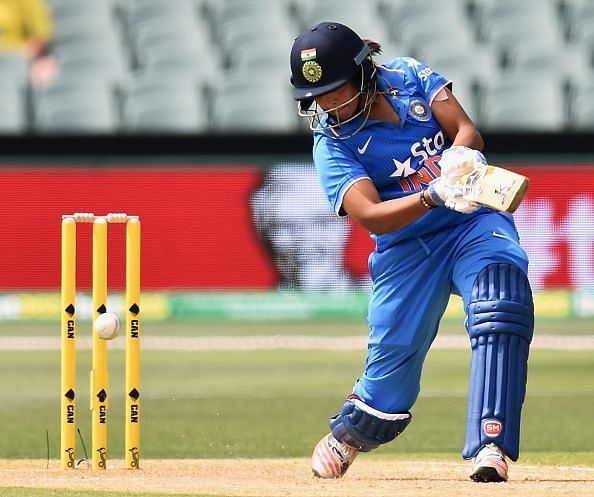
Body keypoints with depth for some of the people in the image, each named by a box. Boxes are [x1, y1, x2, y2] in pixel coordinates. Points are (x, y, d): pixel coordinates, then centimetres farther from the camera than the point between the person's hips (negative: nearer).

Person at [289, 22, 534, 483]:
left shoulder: (409, 76, -2)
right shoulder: (331, 143, -8)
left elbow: (467, 130, -9)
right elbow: (371, 216, -22)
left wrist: (458, 156, -33)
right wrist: (435, 195, -38)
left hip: (476, 223, 0)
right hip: (407, 249, 0)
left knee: (502, 316, -26)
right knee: (392, 363, 0)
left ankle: (490, 448, -33)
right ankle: (344, 439, 32)